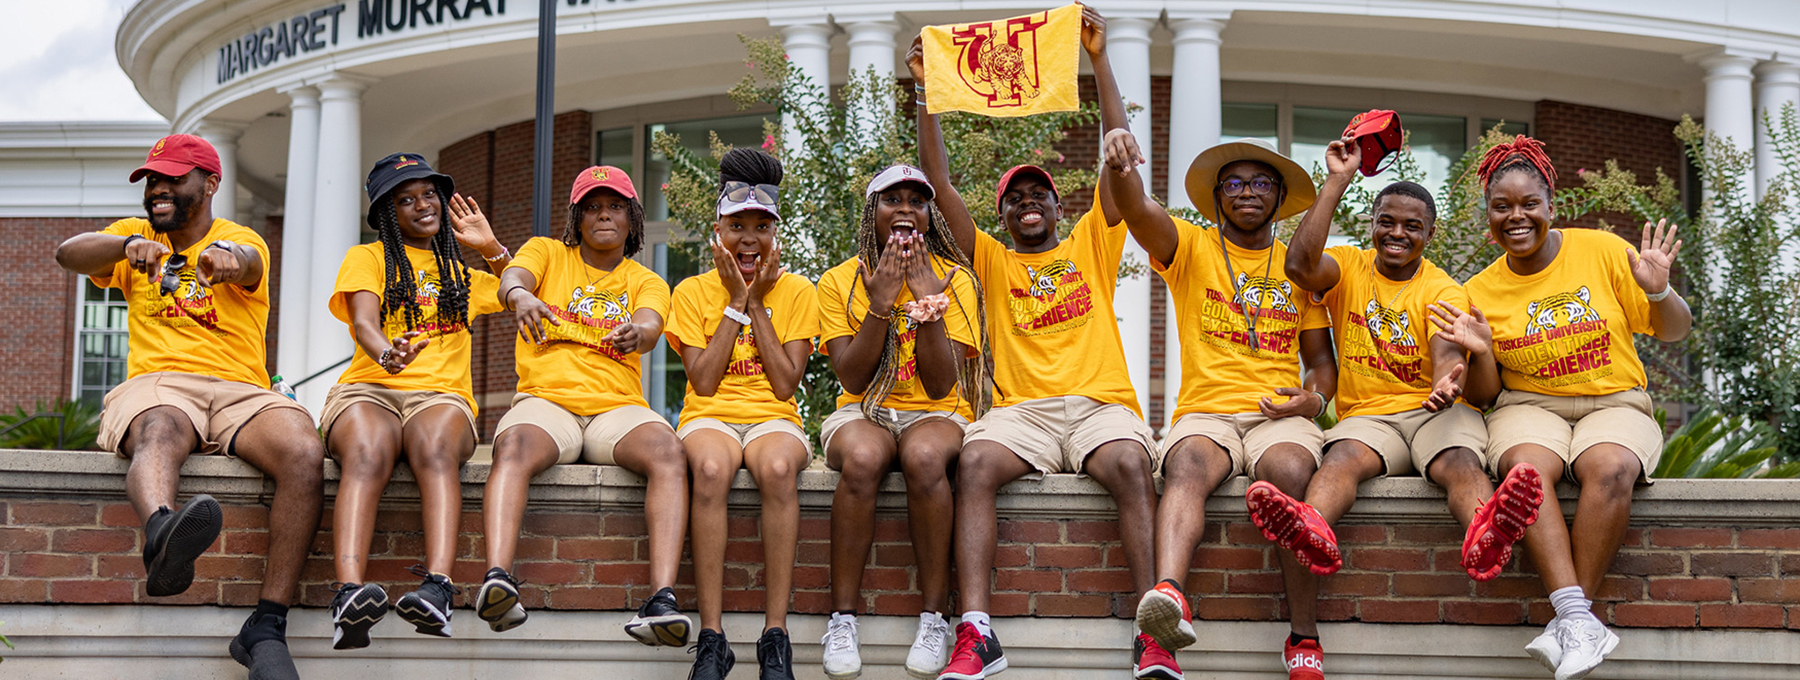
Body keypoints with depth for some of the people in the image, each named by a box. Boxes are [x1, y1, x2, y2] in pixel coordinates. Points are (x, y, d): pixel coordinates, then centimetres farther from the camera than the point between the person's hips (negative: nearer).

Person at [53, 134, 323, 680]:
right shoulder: (135, 234, 22)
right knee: (160, 430, -38)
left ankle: (267, 628, -36)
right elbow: (68, 254, 1)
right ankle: (162, 533, -73)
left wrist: (225, 256, -41)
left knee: (304, 453, -31)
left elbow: (245, 263, -13)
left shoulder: (241, 240, 14)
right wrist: (131, 244, -22)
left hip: (239, 391, 0)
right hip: (157, 385, 0)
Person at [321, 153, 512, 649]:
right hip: (368, 390, -2)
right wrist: (385, 352, -25)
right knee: (367, 456, -38)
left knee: (435, 449, -37)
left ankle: (438, 588, -58)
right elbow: (363, 322, -2)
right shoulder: (367, 258, 18)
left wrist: (491, 247, 22)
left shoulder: (460, 272, 31)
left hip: (441, 395, 2)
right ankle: (349, 595, -59)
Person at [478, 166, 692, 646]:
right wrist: (519, 294, -34)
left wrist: (637, 332, -32)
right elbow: (512, 276, -7)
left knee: (668, 451, -32)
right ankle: (498, 578, -55)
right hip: (546, 400, -1)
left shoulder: (646, 283, 18)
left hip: (617, 407, 1)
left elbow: (650, 327, -5)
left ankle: (661, 600, -46)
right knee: (515, 446, -36)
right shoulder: (547, 253, 17)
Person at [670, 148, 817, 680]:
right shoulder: (693, 291, 8)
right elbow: (704, 382, -4)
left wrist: (757, 303, -3)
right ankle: (712, 637, -36)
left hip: (772, 418, 0)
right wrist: (735, 302, -3)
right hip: (710, 416, 0)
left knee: (779, 467, -38)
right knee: (711, 469, -38)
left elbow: (786, 385, -3)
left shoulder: (796, 292, 8)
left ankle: (775, 636, -36)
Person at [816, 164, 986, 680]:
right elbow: (852, 378, -7)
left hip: (935, 415, 0)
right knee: (862, 458, -36)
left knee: (924, 455, -37)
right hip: (862, 411, 0)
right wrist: (881, 302, -15)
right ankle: (842, 619, -28)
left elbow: (941, 387, -8)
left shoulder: (955, 279, 1)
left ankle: (934, 617, -28)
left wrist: (929, 302, -17)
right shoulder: (840, 282, 4)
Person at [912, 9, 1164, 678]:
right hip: (1021, 411, 1)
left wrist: (1099, 59, 4)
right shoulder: (992, 262, 23)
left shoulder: (1090, 246, 22)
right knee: (973, 460, -32)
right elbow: (940, 183, 13)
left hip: (1101, 404, -1)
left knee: (1131, 463, -34)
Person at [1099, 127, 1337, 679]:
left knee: (1288, 471, -34)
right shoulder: (1190, 248, 11)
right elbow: (1137, 212, -11)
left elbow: (1320, 359, 21)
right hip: (1204, 412, -1)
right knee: (1189, 464, -35)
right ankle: (1169, 593, -60)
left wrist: (1314, 398, -4)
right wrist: (1119, 168, -34)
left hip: (1278, 416, 1)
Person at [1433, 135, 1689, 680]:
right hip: (1530, 406, 1)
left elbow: (1675, 331, 5)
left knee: (1609, 468, -35)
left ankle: (1567, 627, -32)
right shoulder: (1481, 291, 6)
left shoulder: (1602, 251, 2)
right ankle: (1580, 619, -41)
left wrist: (1658, 291, -16)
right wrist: (1481, 352, -11)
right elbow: (1483, 397, 9)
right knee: (1527, 468, -35)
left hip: (1614, 404, -1)